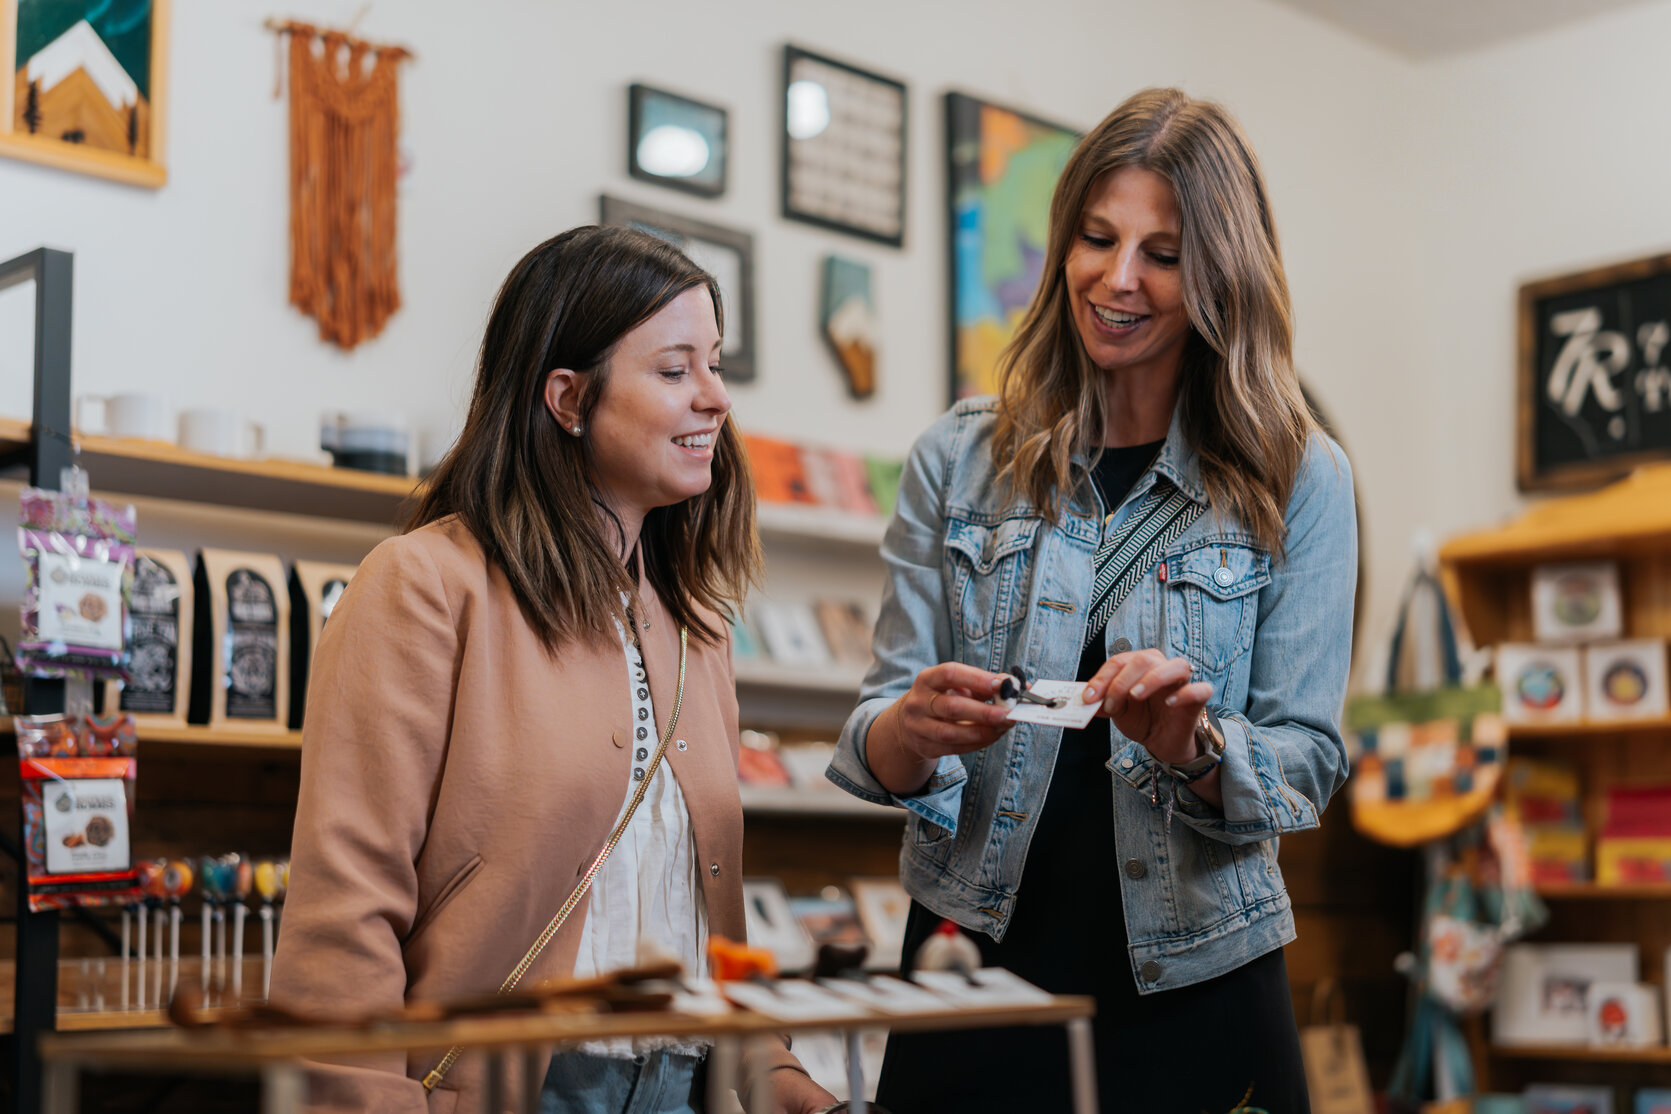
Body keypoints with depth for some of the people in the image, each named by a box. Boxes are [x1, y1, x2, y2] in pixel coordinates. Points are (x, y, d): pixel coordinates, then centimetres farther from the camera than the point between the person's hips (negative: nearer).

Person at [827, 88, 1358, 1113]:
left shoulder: (1299, 483, -3)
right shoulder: (959, 462, 1)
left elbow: (1307, 763, -4)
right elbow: (875, 743, -1)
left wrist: (1188, 745, -25)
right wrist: (913, 731, -23)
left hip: (1193, 993, -1)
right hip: (975, 970, 1)